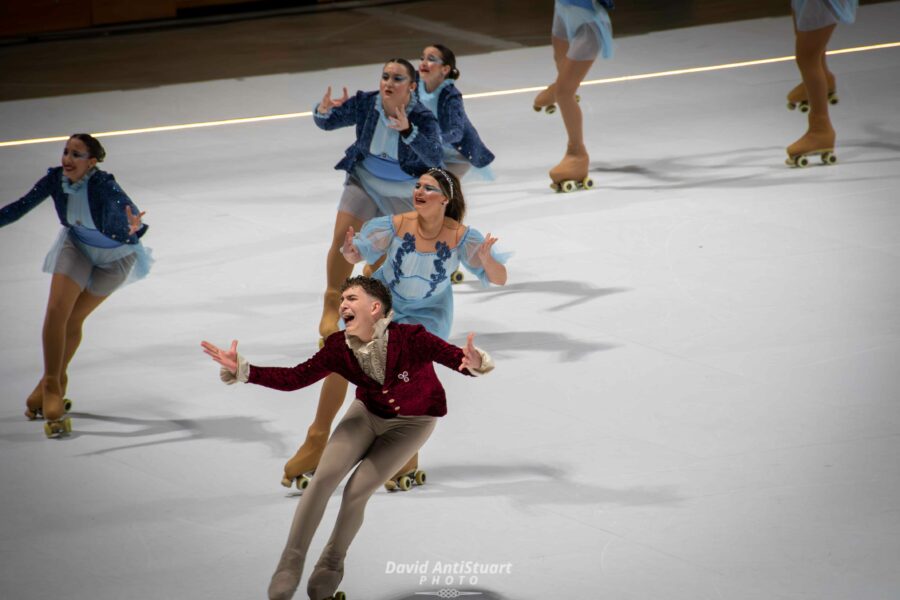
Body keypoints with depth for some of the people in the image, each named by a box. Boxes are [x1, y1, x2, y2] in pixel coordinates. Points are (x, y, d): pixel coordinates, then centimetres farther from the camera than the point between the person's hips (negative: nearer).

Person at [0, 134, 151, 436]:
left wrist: (132, 229, -74)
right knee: (57, 310, -15)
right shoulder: (55, 178, -24)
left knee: (73, 320, 7)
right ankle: (52, 386, -4)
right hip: (77, 247, 3)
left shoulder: (103, 185, -38)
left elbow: (128, 209, -53)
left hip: (114, 256, -3)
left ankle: (54, 382, 31)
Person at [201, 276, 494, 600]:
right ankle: (291, 565, -5)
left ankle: (331, 566, 9)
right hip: (369, 413, 4)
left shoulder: (409, 339, -34)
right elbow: (295, 378, -16)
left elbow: (457, 357, -43)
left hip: (412, 422, -4)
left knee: (357, 490, -13)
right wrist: (242, 370, -27)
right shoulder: (339, 348, -20)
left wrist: (474, 362, -68)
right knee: (324, 476, -13)